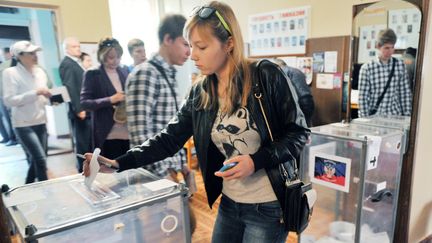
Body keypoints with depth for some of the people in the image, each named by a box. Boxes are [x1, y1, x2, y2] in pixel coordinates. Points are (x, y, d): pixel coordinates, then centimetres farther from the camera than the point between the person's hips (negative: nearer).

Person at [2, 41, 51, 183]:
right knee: (40, 159, -12)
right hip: (23, 125, -6)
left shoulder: (40, 72, 8)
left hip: (40, 122, 6)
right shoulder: (10, 73, -9)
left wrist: (51, 99, -7)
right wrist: (36, 93, -23)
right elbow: (8, 101, -16)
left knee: (35, 160, 14)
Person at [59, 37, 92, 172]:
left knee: (90, 143, 15)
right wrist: (79, 109, -23)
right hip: (80, 111, -9)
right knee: (82, 144, -1)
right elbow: (70, 88, -19)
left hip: (87, 109, 9)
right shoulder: (66, 64, -11)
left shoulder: (76, 63, 19)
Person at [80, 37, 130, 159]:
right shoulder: (92, 74, -2)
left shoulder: (124, 72, 10)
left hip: (128, 132, 4)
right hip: (108, 135, -4)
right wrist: (110, 100, -21)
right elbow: (84, 103, -8)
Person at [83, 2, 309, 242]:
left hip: (269, 206, -4)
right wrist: (119, 163, -9)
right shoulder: (200, 92, 0)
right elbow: (170, 138, 0)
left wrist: (257, 161, -23)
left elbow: (298, 131, -9)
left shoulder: (267, 77, -14)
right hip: (229, 203, 5)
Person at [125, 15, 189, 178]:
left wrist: (182, 166, 13)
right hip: (154, 175, -8)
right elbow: (140, 135, -23)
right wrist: (164, 175, -22)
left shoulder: (169, 74, 10)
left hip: (172, 169, 8)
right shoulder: (145, 74, -17)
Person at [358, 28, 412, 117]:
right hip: (373, 116, -2)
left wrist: (406, 116, 2)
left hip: (395, 116, 2)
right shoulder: (367, 68, -7)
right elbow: (363, 98, -8)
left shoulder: (400, 65, 2)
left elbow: (406, 93, 6)